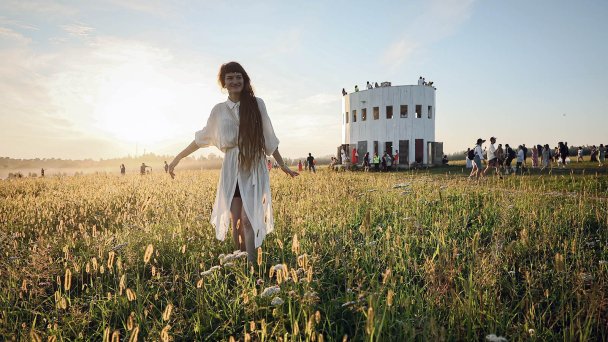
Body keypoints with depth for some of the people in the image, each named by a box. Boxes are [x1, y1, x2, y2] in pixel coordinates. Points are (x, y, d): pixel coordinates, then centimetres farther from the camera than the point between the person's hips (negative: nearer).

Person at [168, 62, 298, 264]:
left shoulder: (257, 104, 0)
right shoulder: (219, 110, 5)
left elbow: (269, 139, 7)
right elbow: (202, 138, 15)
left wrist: (282, 165, 12)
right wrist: (178, 158, 15)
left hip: (255, 171, -2)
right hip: (232, 171, 2)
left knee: (248, 219, -13)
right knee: (236, 223, 4)